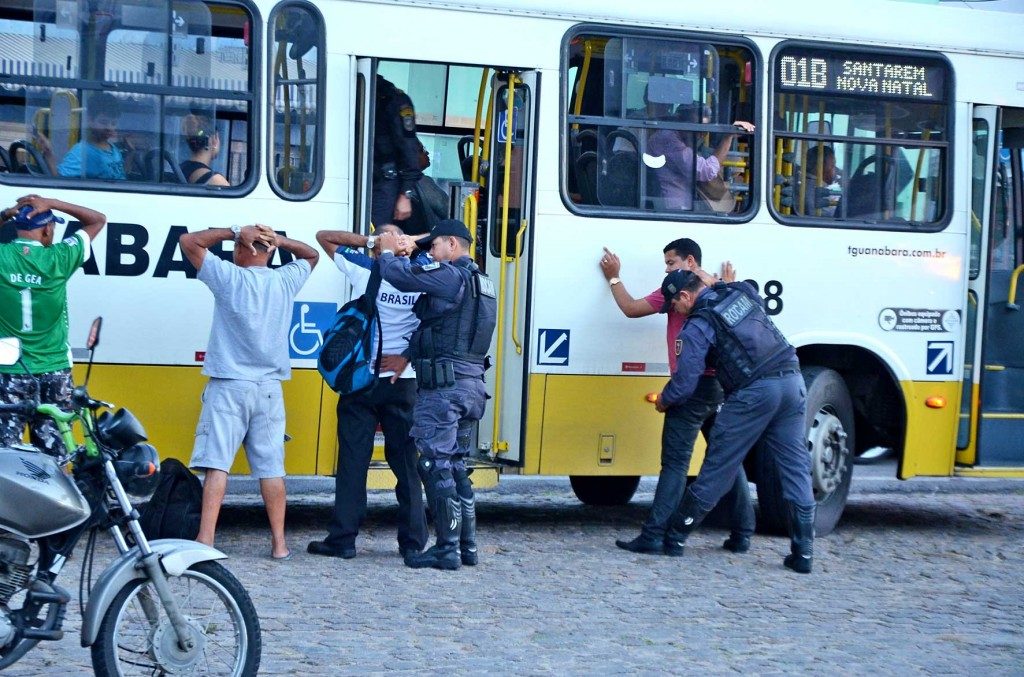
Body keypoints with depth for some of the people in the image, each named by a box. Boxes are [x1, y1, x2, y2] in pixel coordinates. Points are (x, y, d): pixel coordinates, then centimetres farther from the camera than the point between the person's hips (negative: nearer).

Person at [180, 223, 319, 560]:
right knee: (271, 467, 7)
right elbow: (311, 255, 24)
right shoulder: (285, 280, 4)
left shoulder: (229, 277, -7)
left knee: (217, 463, -7)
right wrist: (279, 240, 7)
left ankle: (205, 539, -14)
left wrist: (233, 231, -1)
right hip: (269, 389, 4)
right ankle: (279, 542, 10)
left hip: (229, 386, -4)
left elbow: (188, 241, -1)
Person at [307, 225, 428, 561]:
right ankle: (413, 541, 8)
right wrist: (406, 357, -2)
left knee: (353, 461, 1)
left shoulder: (363, 269, -3)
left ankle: (343, 538, -1)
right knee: (405, 463, 7)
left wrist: (367, 240, -1)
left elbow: (324, 237, 7)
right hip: (402, 382, 2)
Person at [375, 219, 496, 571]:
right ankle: (466, 545, 21)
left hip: (443, 385, -10)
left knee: (437, 466, -6)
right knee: (455, 466, 17)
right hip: (469, 384, 10)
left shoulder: (449, 275, -12)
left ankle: (447, 550, -5)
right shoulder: (479, 281, 17)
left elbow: (398, 275, -14)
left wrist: (389, 252, 5)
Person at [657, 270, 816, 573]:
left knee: (717, 469, 3)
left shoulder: (698, 326, -5)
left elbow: (684, 384, -5)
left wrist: (664, 401, 15)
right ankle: (803, 553, 4)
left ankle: (675, 537, 13)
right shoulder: (742, 292, 13)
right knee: (796, 471, 6)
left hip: (753, 393, -6)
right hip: (792, 381, 6)